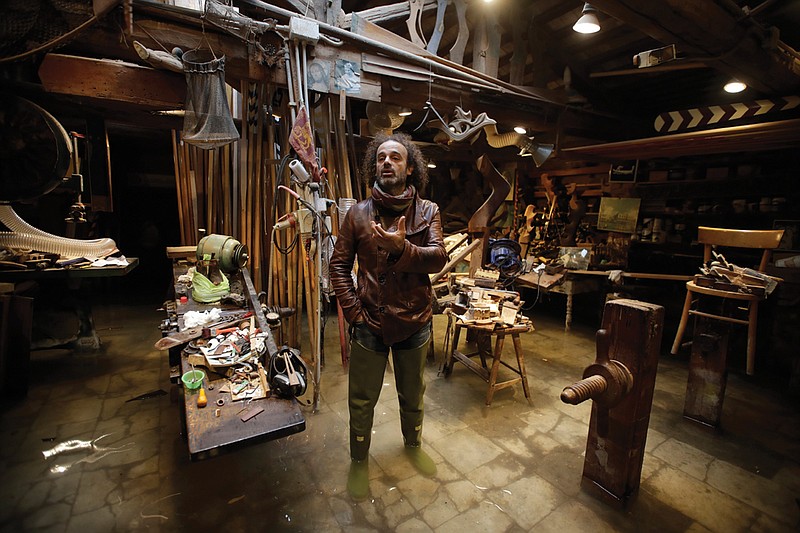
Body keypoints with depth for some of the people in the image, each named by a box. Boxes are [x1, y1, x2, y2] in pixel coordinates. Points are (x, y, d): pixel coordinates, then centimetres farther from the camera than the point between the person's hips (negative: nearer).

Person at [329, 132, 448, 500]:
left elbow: (438, 258, -14)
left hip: (415, 322, 1)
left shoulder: (428, 211, -2)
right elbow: (339, 265, -3)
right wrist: (354, 311, -12)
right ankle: (359, 461, 42)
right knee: (362, 401, 15)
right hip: (370, 323, 0)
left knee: (413, 396, 23)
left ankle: (413, 445, 52)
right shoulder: (358, 214, -3)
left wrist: (401, 247, -32)